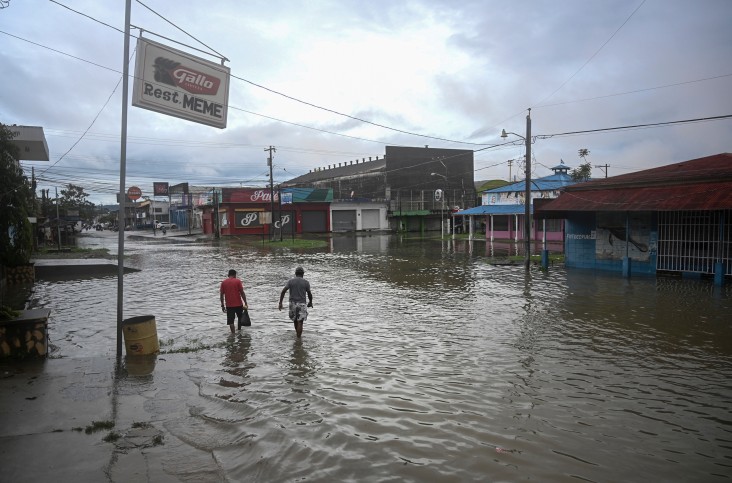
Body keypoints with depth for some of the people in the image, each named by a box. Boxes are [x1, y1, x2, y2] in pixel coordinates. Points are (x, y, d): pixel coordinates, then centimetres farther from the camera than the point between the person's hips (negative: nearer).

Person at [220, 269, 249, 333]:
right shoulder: (237, 281, -4)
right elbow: (242, 293, -8)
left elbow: (221, 294, 3)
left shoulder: (223, 282, 3)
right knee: (240, 318, 21)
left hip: (229, 305, 1)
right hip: (238, 304, -1)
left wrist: (222, 305, 9)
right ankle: (239, 330, 30)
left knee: (231, 321, 3)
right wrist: (245, 303, -3)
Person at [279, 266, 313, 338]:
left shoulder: (290, 281, 2)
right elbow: (309, 294, 0)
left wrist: (280, 303, -6)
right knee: (300, 322, -2)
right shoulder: (306, 282, -2)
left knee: (295, 320, 19)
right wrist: (310, 302, 18)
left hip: (292, 303, 3)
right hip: (302, 304, -3)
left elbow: (283, 291, -7)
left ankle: (298, 335, 31)